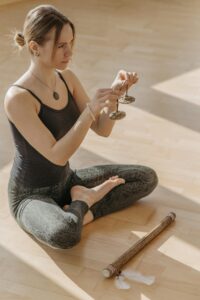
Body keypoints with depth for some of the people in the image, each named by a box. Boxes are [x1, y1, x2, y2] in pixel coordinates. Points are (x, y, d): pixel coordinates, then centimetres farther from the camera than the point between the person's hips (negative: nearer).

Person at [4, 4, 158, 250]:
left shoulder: (67, 78, -4)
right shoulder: (17, 98, -27)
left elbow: (102, 129, -3)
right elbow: (57, 156, -29)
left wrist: (114, 93, -22)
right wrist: (90, 109, -38)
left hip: (65, 181, 7)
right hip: (31, 195, -7)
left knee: (147, 177, 3)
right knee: (64, 234, -41)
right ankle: (81, 202, -8)